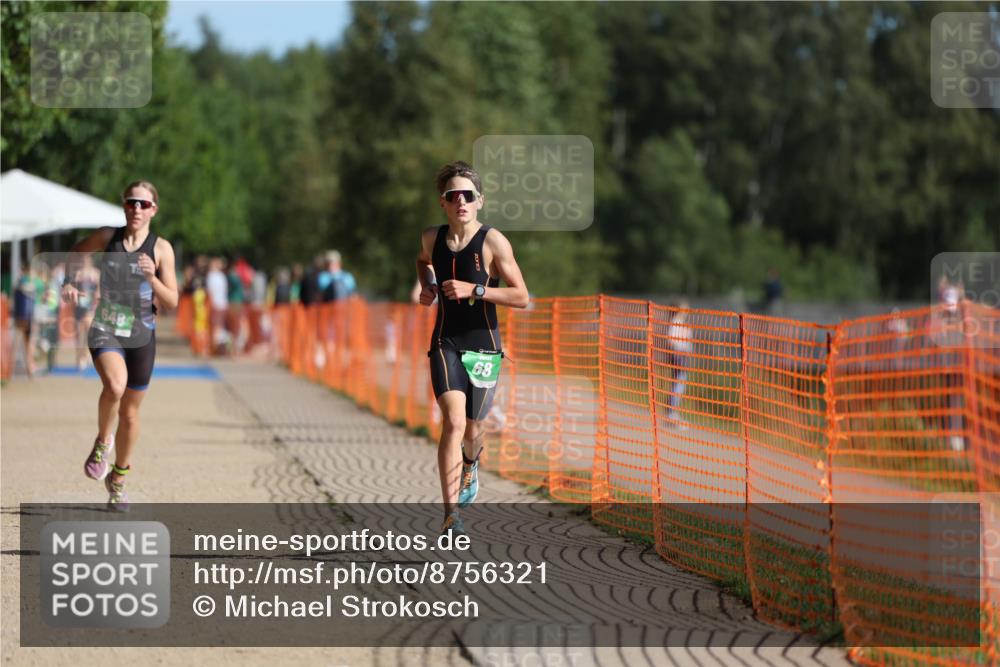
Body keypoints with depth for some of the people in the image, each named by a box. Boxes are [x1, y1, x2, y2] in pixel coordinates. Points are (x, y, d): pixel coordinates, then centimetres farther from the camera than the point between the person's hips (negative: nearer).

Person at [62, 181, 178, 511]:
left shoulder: (161, 248, -4)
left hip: (141, 335, 1)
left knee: (130, 412, 10)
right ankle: (102, 441, -4)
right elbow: (75, 255, 18)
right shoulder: (106, 237, -2)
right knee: (115, 385, -32)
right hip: (105, 330, -1)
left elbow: (172, 302, -5)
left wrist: (151, 277, -21)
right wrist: (69, 282, -1)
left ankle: (118, 478, 32)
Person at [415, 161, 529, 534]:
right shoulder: (432, 239, 2)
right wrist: (427, 287, 8)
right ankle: (451, 515, -23)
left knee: (471, 429, 12)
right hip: (446, 344, 1)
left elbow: (521, 297, -11)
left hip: (484, 345, -1)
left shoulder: (493, 242, -9)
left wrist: (474, 290, -20)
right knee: (453, 422, -19)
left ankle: (470, 464, 51)